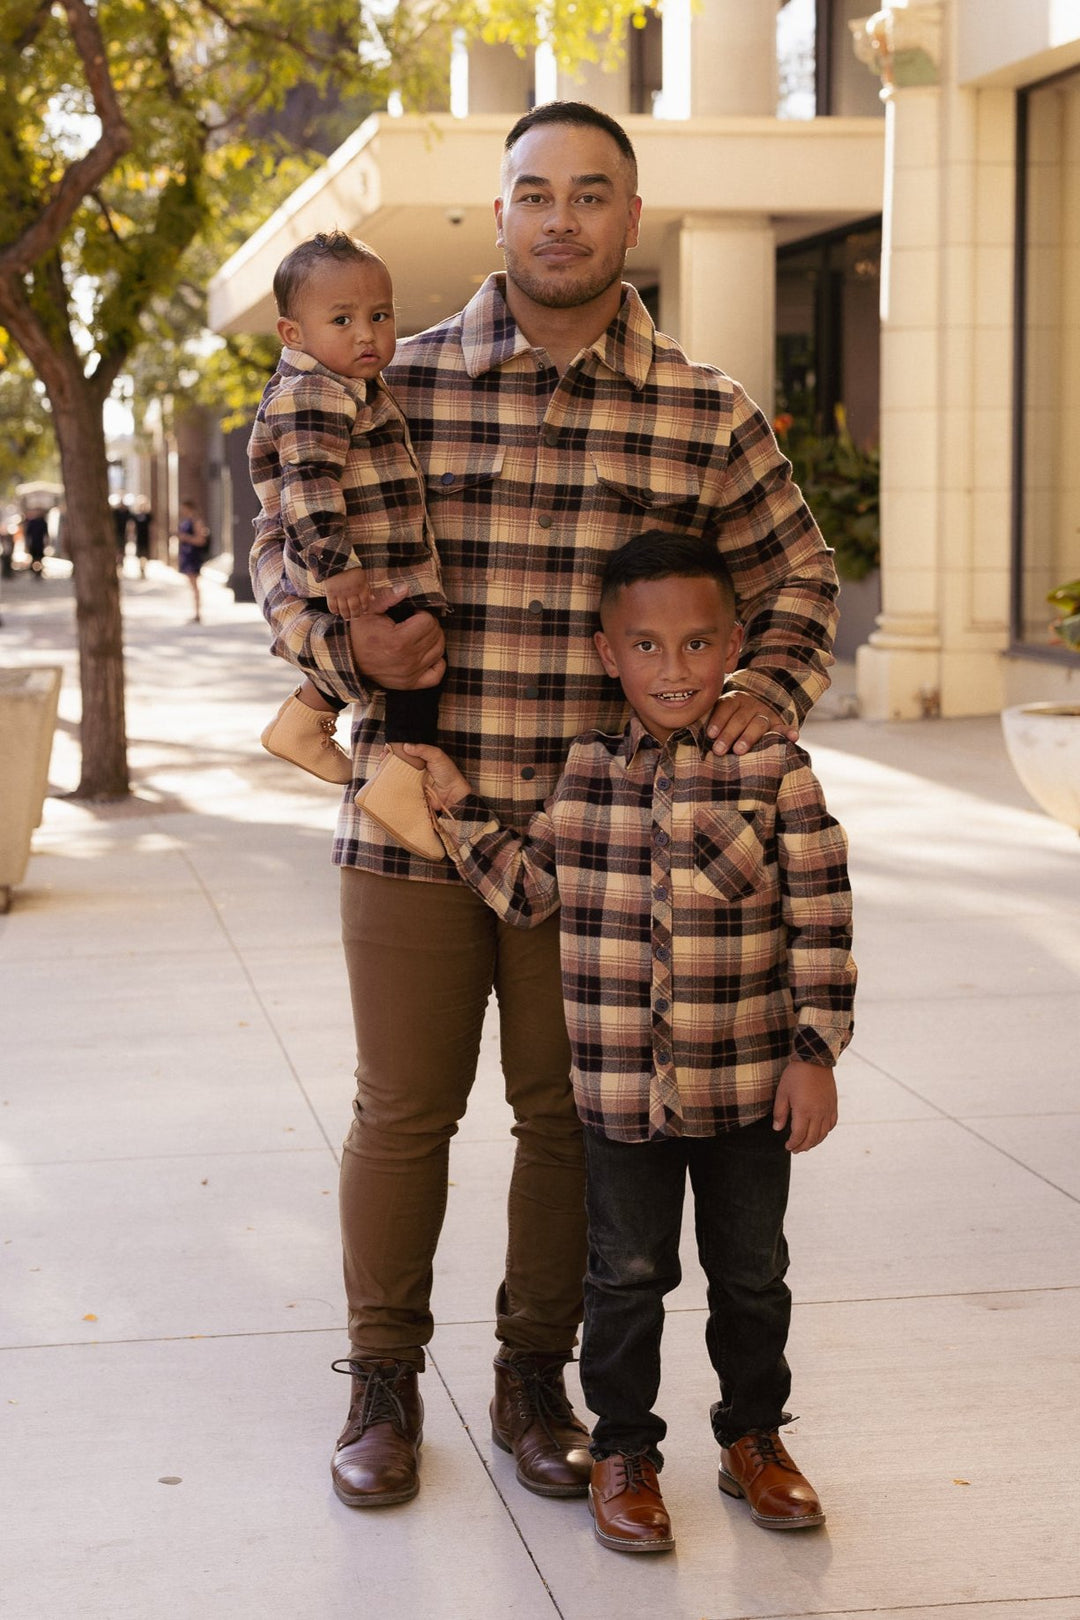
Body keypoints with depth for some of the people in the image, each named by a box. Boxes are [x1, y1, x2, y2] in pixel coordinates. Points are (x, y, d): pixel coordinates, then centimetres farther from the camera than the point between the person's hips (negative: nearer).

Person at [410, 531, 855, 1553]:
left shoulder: (775, 769, -8)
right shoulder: (579, 773, 0)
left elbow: (821, 921, -7)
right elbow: (527, 892, 6)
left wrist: (816, 1053, -9)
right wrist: (458, 809, -4)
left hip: (750, 1084, -1)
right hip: (618, 1083, 1)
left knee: (751, 1274, 15)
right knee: (627, 1275, 11)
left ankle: (754, 1437, 33)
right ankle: (623, 1449, 27)